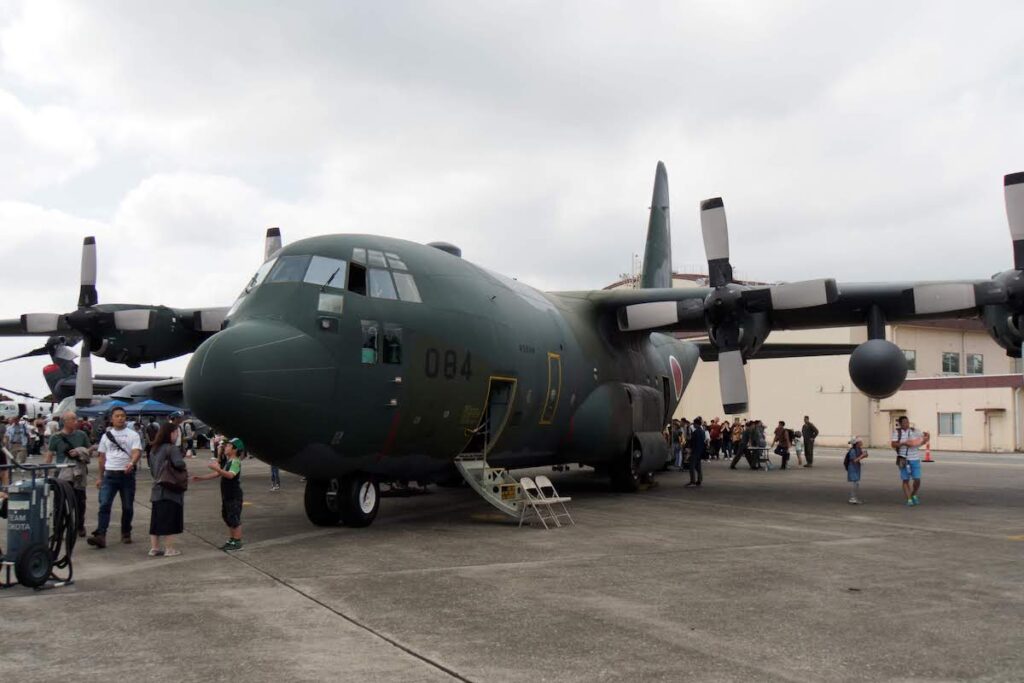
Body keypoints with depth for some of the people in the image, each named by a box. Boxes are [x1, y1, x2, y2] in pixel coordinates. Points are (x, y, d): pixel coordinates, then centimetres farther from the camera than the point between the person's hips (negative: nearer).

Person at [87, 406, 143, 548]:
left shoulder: (133, 435, 1)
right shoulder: (106, 436, 12)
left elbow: (137, 452, -13)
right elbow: (102, 457, 17)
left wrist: (131, 463, -34)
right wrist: (100, 477, 15)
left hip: (127, 474, -2)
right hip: (110, 474, 2)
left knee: (127, 507, 6)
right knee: (104, 505, -10)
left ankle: (126, 533, 21)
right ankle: (100, 536, -16)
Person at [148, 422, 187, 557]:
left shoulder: (153, 450, 12)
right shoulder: (172, 448, -14)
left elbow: (152, 470, 19)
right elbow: (179, 463, -29)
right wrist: (184, 468, -9)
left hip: (157, 490, 7)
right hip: (171, 491, -7)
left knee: (156, 520, 13)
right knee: (170, 519, 1)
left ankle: (154, 547, 17)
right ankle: (169, 549, 5)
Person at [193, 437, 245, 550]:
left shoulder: (235, 462, -17)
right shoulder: (227, 461, 15)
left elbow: (230, 475, -34)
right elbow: (217, 474, 20)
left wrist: (218, 468, -47)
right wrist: (201, 478, 16)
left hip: (234, 496, -10)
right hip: (226, 495, 10)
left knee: (235, 519, -5)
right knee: (227, 518, 16)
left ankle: (237, 543, 1)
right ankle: (231, 540, 26)